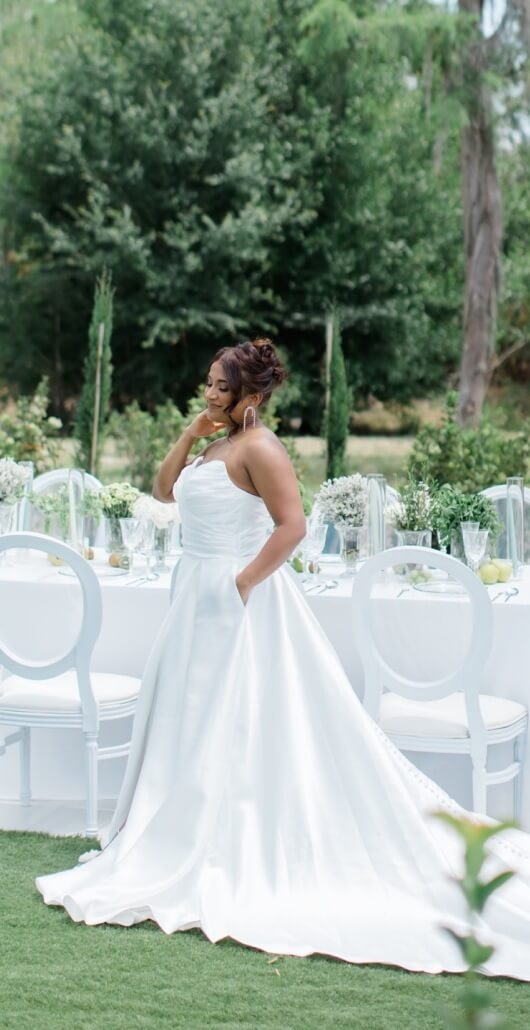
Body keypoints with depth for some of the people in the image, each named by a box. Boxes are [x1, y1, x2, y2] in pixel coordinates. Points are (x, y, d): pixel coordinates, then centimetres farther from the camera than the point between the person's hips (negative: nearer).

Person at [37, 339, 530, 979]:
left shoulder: (257, 448, -16)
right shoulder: (217, 446, 13)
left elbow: (291, 525, -24)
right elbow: (164, 490, 18)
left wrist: (242, 584, -22)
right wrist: (191, 434, 6)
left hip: (237, 603, -10)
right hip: (200, 600, 10)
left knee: (227, 729, -3)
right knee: (192, 726, 15)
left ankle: (221, 865, 5)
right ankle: (195, 851, 26)